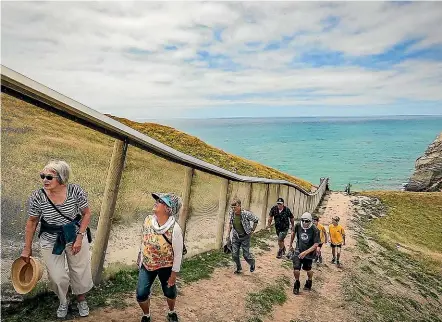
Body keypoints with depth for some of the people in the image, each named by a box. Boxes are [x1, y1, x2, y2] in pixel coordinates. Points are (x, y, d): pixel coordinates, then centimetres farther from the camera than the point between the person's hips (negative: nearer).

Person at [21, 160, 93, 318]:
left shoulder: (76, 191, -21)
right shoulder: (37, 197, -19)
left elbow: (86, 213, -7)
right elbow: (32, 222, -4)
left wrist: (79, 237, -13)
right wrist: (27, 248, 3)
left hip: (75, 238, 0)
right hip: (51, 242, 0)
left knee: (80, 271, 16)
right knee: (57, 277, 10)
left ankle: (81, 299, 46)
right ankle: (63, 302, 44)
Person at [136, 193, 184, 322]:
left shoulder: (175, 228, -28)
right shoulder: (148, 219, -13)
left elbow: (178, 253, -18)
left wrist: (174, 273, -12)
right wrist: (140, 256, 13)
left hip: (166, 266, -3)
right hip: (147, 264, 3)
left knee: (170, 292, 17)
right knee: (141, 294, 2)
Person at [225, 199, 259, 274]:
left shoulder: (246, 214, -25)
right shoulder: (231, 213, -11)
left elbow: (256, 220, -9)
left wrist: (252, 230, -3)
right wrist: (228, 234, 6)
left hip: (245, 237, -4)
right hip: (235, 236, 4)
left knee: (246, 254, 1)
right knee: (234, 255, 3)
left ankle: (252, 263, 35)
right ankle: (239, 268, 30)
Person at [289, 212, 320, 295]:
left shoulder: (314, 230, -22)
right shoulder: (298, 226, -13)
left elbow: (315, 245, -21)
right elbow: (293, 233, 9)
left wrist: (305, 252, -30)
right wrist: (291, 244, 17)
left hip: (309, 253, -1)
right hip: (298, 251, 1)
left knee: (308, 269, 18)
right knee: (296, 270, -10)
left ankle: (309, 281, 51)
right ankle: (297, 284, 20)